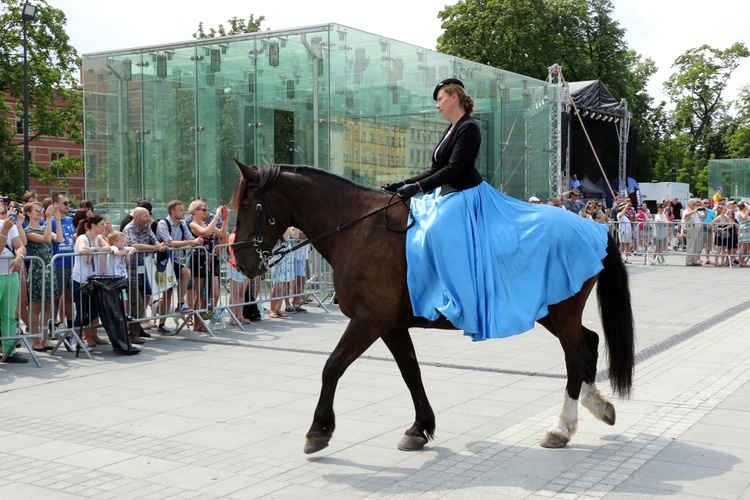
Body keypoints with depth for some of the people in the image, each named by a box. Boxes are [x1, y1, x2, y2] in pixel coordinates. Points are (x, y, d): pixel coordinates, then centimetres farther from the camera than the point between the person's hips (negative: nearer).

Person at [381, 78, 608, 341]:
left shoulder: (468, 128, -12)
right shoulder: (450, 130, 17)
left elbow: (453, 170, -21)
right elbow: (435, 170, 18)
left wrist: (417, 187, -26)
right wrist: (402, 184, 10)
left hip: (465, 197, -11)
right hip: (448, 196, 11)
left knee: (434, 231, -30)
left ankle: (462, 301, -25)